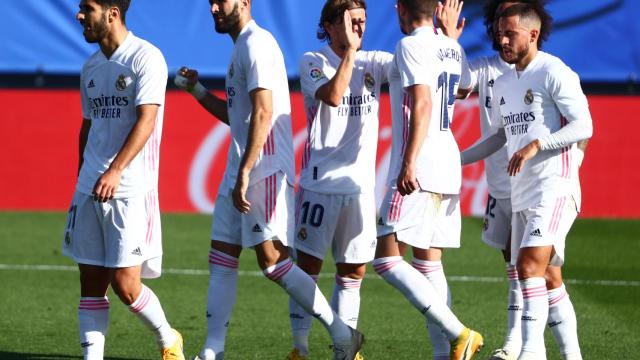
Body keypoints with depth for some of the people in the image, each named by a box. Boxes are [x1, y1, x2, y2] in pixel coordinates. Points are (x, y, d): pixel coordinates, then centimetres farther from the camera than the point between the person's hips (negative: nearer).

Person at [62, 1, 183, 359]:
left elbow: (146, 119, -17)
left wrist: (114, 171, -26)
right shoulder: (91, 67, 14)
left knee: (125, 285, -7)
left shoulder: (146, 57, -9)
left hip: (131, 190, -7)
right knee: (91, 284, 3)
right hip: (90, 191, 7)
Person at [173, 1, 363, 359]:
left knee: (273, 261, -12)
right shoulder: (242, 46, 19)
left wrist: (245, 174, -24)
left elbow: (263, 112, -21)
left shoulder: (256, 44, -12)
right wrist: (197, 90, 19)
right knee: (221, 260, 6)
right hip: (240, 170, 10)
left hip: (265, 170, -10)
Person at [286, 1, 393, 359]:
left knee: (354, 270, 6)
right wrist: (350, 50, -24)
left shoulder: (372, 62, 9)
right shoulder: (313, 61, -2)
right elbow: (332, 96, -20)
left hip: (361, 182, 4)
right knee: (309, 263, -3)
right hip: (321, 181, -4)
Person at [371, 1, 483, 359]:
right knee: (426, 262, 12)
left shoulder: (411, 46, -10)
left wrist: (409, 163, -25)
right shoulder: (451, 48, 14)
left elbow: (422, 104, -21)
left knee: (386, 258, -10)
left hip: (418, 172, -9)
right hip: (449, 169, 9)